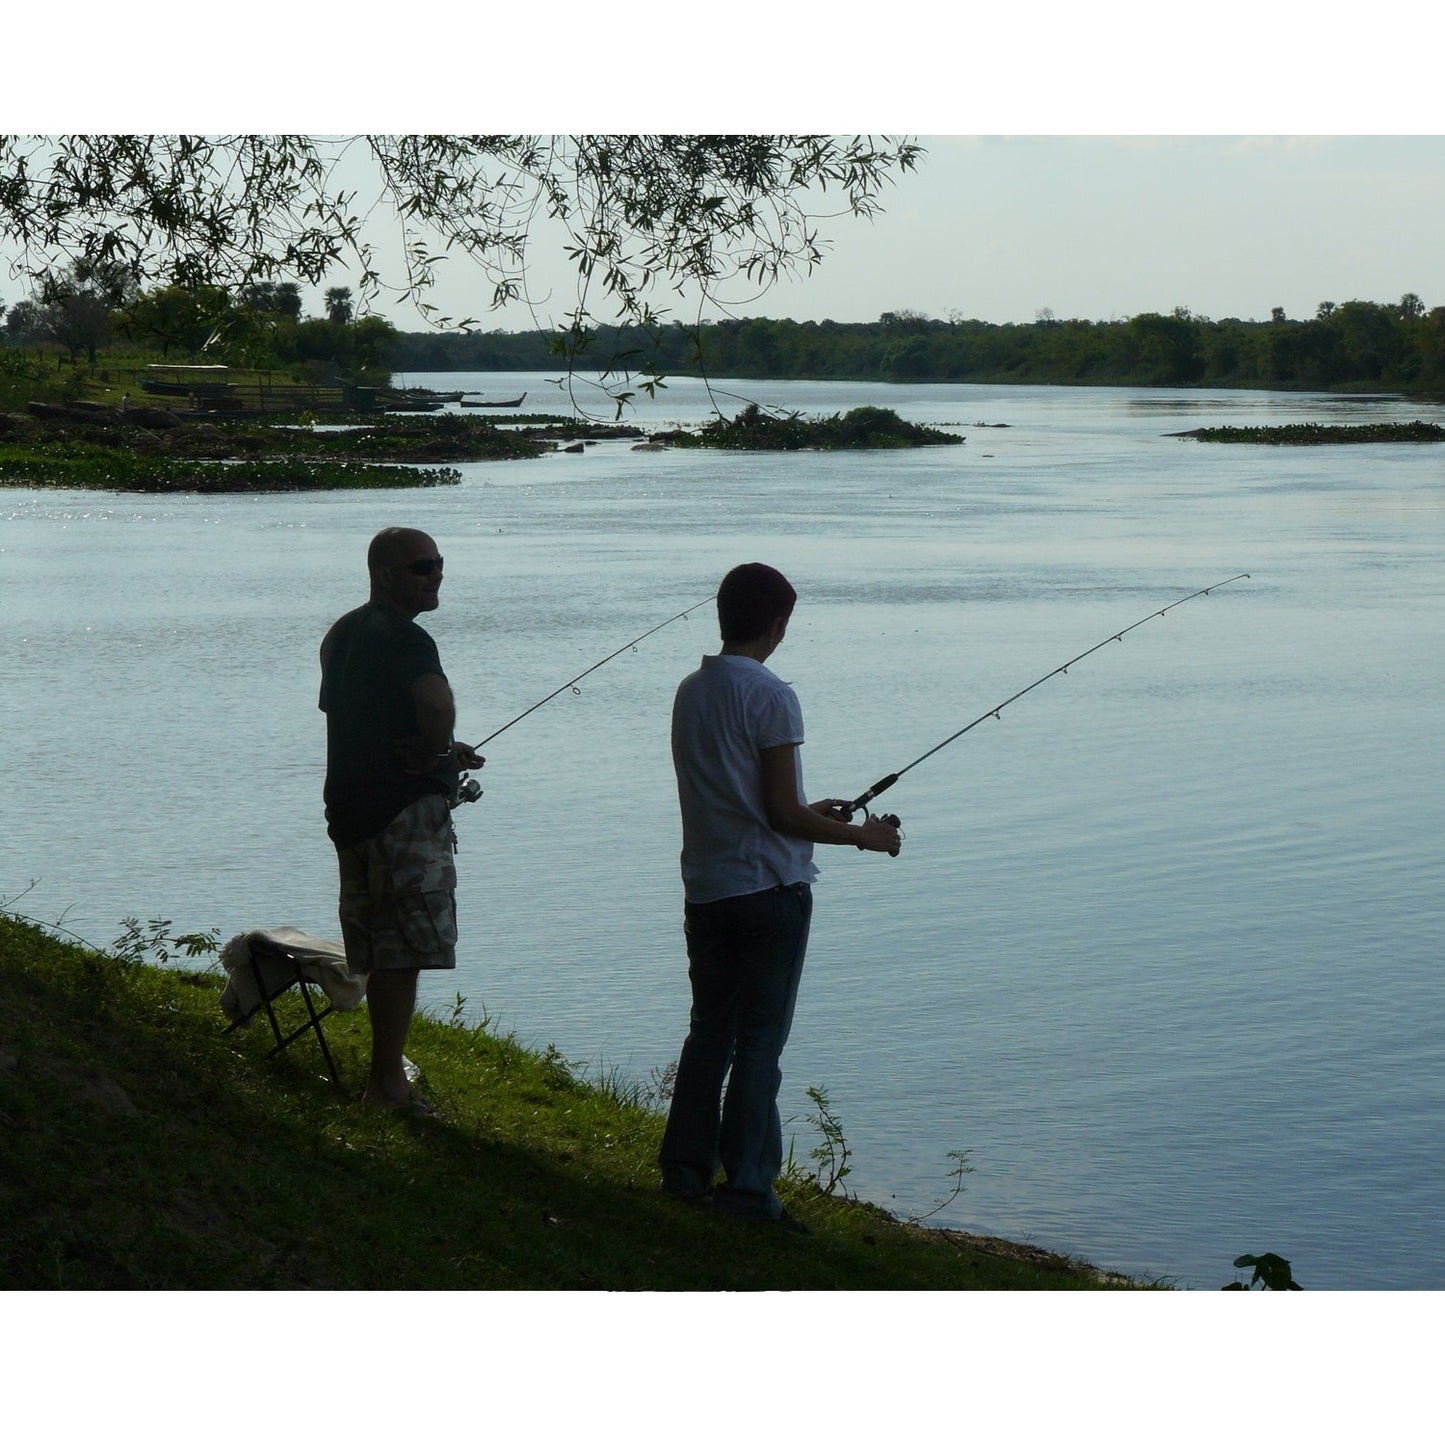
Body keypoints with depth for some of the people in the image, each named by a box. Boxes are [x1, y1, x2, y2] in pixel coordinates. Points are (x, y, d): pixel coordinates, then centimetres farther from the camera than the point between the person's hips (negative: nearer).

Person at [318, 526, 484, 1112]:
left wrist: (440, 752, 18)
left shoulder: (342, 634, 16)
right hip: (404, 811, -9)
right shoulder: (404, 639, -15)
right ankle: (387, 1082, -4)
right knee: (403, 953, -5)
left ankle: (386, 1074, 23)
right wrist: (439, 752, -13)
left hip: (350, 810, 9)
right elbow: (436, 705, -35)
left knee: (380, 953, 15)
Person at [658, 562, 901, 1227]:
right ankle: (747, 1190, 2)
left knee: (708, 1030, 16)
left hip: (704, 890, 7)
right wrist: (861, 834, -2)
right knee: (759, 1042, -1)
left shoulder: (690, 692, 8)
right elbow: (782, 815, -16)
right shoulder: (771, 697, -15)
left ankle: (685, 1170, 20)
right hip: (769, 890, -7)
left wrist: (808, 812, 24)